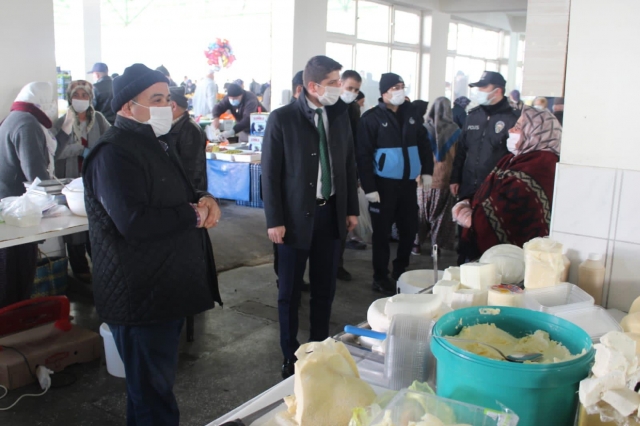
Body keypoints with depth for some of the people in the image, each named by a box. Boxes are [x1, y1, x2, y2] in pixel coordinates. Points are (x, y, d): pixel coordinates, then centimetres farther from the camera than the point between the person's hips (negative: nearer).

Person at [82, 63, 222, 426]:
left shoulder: (156, 144, 15)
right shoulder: (114, 153, -19)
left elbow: (179, 195, 22)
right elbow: (134, 222, -31)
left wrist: (205, 200, -2)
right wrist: (194, 215, -17)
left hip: (168, 288, 10)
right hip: (141, 297, -10)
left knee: (156, 385, 23)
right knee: (153, 395, 4)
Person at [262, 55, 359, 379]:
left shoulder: (339, 114, 3)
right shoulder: (282, 118, -10)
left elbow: (349, 163, 9)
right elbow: (270, 173, -9)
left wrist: (351, 208, 8)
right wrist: (274, 220, -11)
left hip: (331, 213, 4)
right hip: (296, 215, -4)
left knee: (324, 288, 13)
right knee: (290, 291, 9)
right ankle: (290, 356, 24)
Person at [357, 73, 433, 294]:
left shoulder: (412, 112, 7)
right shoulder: (371, 118, -8)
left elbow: (423, 143, 13)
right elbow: (363, 155, -11)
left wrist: (427, 171, 5)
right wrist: (369, 187, -14)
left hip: (408, 182, 5)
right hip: (384, 184, -5)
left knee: (409, 228, 11)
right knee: (382, 232, 4)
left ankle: (400, 271, 31)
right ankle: (380, 278, 17)